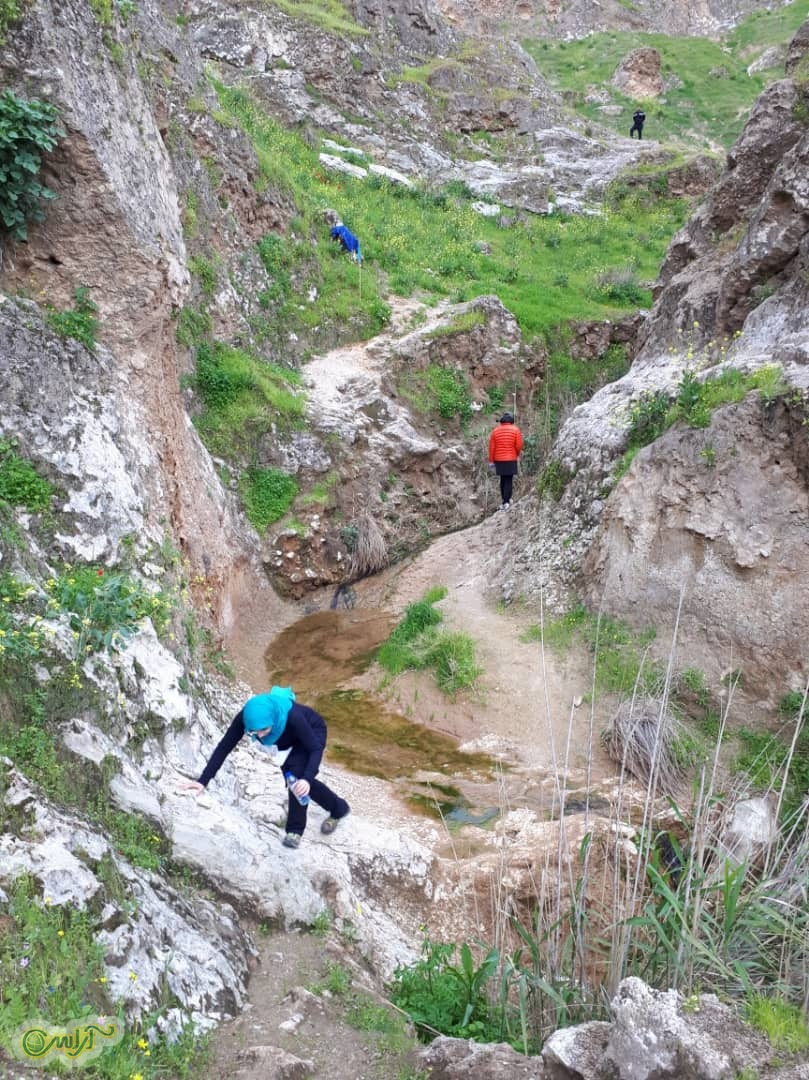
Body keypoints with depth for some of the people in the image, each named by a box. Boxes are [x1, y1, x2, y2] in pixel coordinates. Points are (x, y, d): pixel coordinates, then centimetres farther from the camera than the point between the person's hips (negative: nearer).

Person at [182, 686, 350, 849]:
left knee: (295, 772, -25)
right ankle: (339, 807, 33)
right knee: (300, 777, 9)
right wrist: (203, 781, -33)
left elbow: (315, 749, -35)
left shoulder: (291, 716, -44)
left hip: (313, 731, -5)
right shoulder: (245, 717, -34)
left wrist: (307, 779, -51)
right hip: (294, 736, 6)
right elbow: (224, 747, -26)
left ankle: (295, 830, -8)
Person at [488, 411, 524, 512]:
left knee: (503, 479, 17)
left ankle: (504, 499, 26)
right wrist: (517, 454, 11)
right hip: (511, 460, -3)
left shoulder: (495, 431, 1)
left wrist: (491, 460, 6)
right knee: (508, 481, 0)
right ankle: (505, 502, -6)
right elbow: (519, 445, -9)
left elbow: (491, 447, 0)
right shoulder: (515, 430, -5)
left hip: (499, 460, 3)